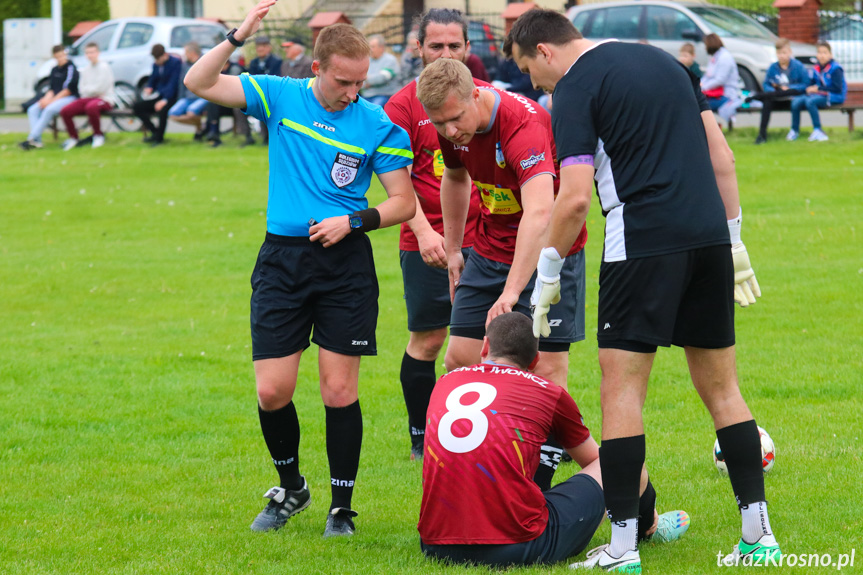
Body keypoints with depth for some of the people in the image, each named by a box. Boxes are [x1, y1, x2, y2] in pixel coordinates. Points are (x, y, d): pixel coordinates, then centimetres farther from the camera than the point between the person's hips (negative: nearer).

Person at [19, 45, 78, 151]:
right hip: (55, 98, 8)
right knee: (32, 110, -14)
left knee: (49, 110, -35)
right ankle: (37, 141, -28)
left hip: (70, 98, -8)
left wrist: (51, 101, -17)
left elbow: (68, 89, -14)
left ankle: (31, 139, -36)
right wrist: (47, 98, -8)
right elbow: (51, 88, 15)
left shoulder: (71, 68, -6)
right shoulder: (54, 70, 17)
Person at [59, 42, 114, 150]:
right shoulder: (85, 70, 16)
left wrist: (88, 90, 2)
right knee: (65, 111, -16)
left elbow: (100, 88, -11)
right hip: (87, 98, 6)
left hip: (104, 99, -6)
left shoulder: (104, 67, -4)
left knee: (91, 107, -42)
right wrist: (93, 90, -6)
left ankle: (98, 135, -20)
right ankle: (73, 138, 5)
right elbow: (81, 89, 12)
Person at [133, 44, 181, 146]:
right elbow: (152, 80, 22)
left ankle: (159, 138, -18)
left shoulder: (175, 62, -10)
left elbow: (173, 84, -18)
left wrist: (164, 100, -28)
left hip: (171, 97, -7)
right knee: (136, 107, -11)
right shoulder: (156, 65, 12)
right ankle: (155, 131, -4)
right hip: (158, 95, 7)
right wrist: (148, 87, -3)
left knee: (162, 109, -38)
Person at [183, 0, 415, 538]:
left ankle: (342, 506, 12)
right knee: (272, 392, -2)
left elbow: (404, 202, 2)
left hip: (345, 264, -1)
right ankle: (291, 488, 23)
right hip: (282, 258, 1)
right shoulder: (279, 96, 1)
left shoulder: (378, 125, -3)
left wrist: (352, 221, -13)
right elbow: (199, 83, -4)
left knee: (339, 392, -2)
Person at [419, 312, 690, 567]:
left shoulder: (445, 382, 14)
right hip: (517, 548, -4)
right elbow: (594, 460, 25)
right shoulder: (549, 393, 5)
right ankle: (650, 527, 49)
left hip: (435, 547, 4)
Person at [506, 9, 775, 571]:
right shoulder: (665, 61, 18)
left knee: (622, 389, -1)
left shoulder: (576, 87, -4)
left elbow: (575, 197, -11)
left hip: (643, 245, -6)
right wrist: (734, 240, 20)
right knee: (721, 387, 12)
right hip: (709, 239, 7)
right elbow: (721, 155, 17)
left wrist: (548, 273, 0)